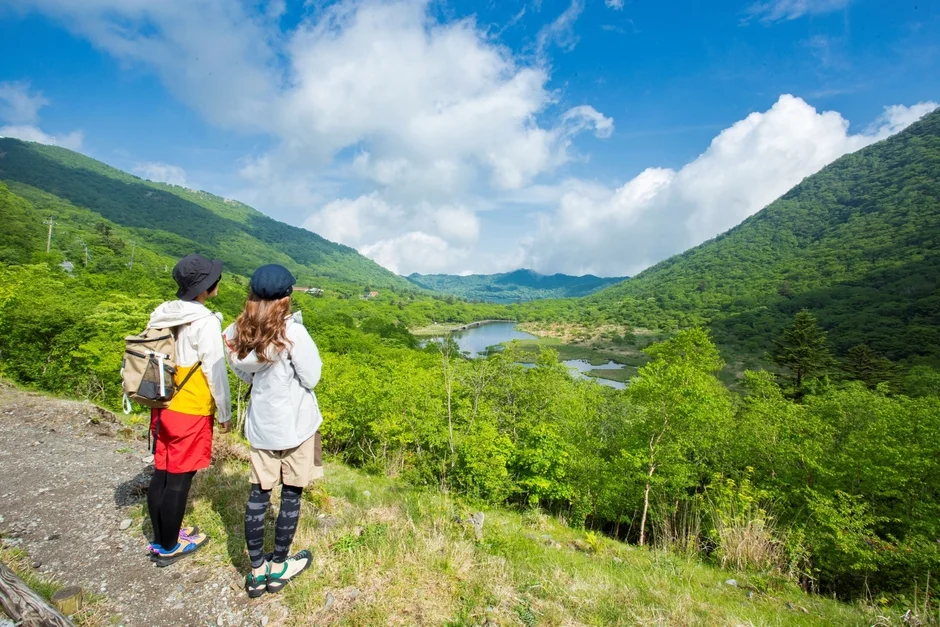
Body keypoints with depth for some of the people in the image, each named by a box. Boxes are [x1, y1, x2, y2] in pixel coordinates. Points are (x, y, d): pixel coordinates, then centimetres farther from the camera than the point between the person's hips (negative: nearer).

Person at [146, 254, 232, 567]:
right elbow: (215, 372, -16)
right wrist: (225, 413, -4)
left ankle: (159, 538, 34)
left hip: (162, 408, 7)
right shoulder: (205, 322, -19)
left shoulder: (161, 314, 3)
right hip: (190, 412, -7)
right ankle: (168, 548, 24)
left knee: (161, 473, 17)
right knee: (179, 480, 7)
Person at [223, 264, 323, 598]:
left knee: (258, 493, 14)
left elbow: (245, 375, 10)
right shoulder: (292, 331, -21)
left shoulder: (237, 333, -3)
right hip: (295, 424, -5)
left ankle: (257, 570, 27)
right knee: (291, 494, 11)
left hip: (260, 423, 5)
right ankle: (279, 566, 27)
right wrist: (310, 355, -1)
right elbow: (312, 378, -15)